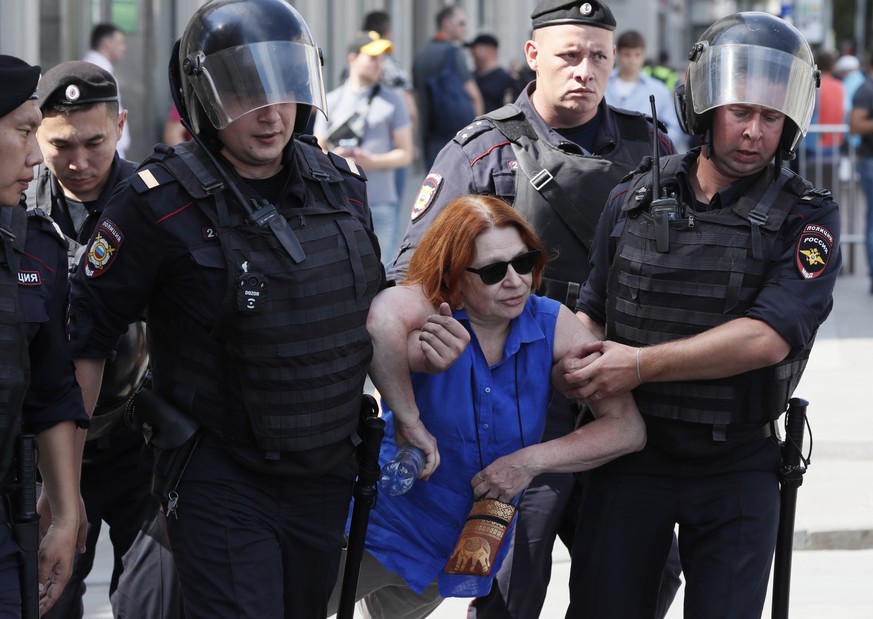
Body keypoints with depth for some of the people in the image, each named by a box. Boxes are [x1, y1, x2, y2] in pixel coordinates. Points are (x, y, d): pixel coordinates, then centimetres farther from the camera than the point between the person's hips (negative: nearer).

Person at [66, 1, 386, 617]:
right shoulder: (164, 203, -14)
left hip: (326, 475, 6)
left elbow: (376, 315, 18)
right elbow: (85, 338, -11)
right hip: (219, 481, -6)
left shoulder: (343, 185, 4)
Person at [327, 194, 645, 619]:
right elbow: (382, 318, -50)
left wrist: (531, 460, -24)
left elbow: (628, 428, -15)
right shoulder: (431, 312, -23)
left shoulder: (551, 325, -12)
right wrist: (408, 418, -42)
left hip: (470, 547, 5)